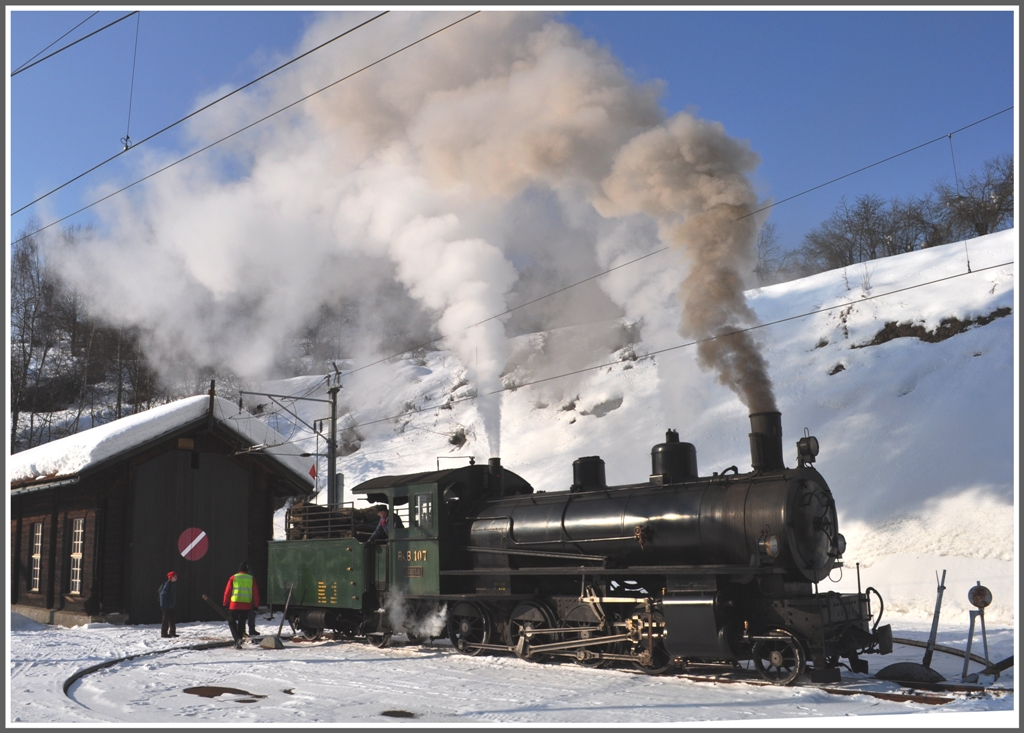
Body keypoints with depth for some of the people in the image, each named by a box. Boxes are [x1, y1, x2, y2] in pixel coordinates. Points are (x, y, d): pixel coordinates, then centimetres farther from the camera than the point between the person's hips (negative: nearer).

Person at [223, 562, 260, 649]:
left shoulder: (233, 578, 0)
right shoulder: (251, 579, 5)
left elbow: (227, 592, 1)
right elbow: (255, 593, 6)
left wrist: (225, 604, 9)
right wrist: (256, 605, 12)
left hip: (234, 605, -2)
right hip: (246, 605, 2)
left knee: (231, 622, 10)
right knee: (242, 623, 13)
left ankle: (237, 638, -11)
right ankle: (237, 643, 13)